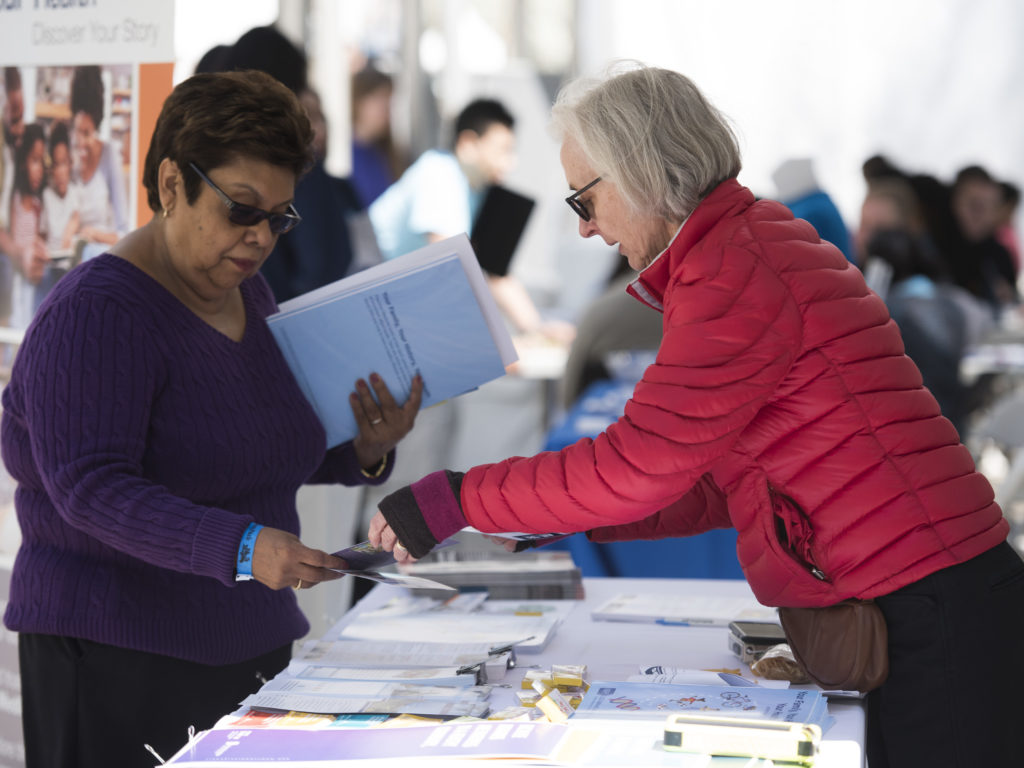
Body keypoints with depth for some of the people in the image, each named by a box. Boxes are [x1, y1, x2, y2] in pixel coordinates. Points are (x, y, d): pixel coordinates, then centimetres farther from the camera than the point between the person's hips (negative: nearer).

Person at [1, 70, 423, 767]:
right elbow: (91, 486, -26)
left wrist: (364, 454, 1)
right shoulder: (95, 312, -15)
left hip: (254, 644, 8)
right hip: (120, 658, -7)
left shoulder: (248, 292, 11)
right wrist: (240, 547, -37)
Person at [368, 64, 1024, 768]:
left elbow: (637, 466, -19)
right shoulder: (757, 239, 17)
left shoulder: (732, 268, -16)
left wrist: (446, 504, -10)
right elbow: (719, 486, 20)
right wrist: (571, 515, 17)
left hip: (930, 611, -10)